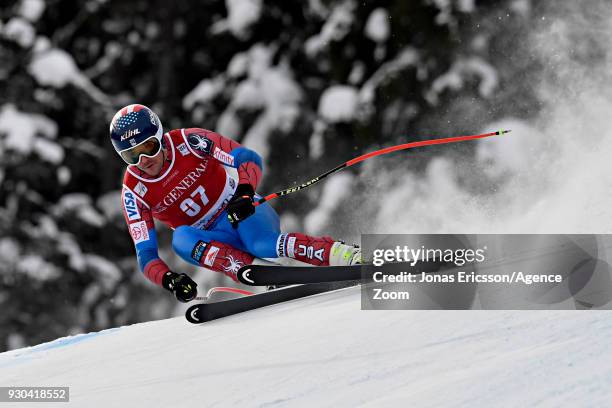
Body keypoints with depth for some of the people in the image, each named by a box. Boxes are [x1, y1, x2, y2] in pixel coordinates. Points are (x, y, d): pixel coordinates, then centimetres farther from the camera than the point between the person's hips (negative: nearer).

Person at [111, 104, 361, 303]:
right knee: (181, 238, -32)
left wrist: (244, 192, -35)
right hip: (212, 240, 2)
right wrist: (169, 280, -33)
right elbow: (145, 256, -12)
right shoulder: (134, 193, -9)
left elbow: (249, 159, -13)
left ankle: (343, 254, -43)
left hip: (243, 211, -2)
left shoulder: (187, 142, -14)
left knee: (261, 243, -37)